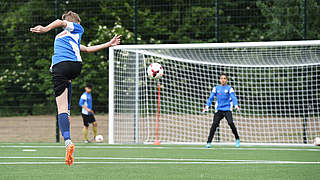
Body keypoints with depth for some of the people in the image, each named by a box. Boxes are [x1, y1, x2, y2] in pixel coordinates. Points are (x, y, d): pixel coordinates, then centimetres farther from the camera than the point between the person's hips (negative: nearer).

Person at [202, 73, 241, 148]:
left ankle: (237, 139, -1)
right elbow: (211, 98, 10)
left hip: (227, 109, -2)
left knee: (231, 123, -20)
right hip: (219, 110, 2)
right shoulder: (216, 88, 11)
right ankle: (209, 142, -7)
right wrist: (207, 106, -4)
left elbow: (233, 97, -5)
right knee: (214, 124, -11)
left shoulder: (229, 88, 3)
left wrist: (236, 105, -23)